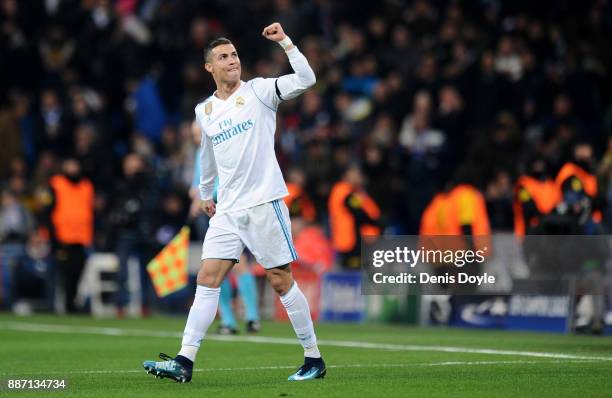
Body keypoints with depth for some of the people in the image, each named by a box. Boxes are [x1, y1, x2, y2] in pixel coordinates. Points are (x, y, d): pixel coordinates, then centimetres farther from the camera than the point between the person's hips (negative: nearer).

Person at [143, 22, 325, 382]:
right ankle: (184, 362, -7)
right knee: (207, 279, -3)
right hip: (228, 210, 5)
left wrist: (285, 41, -19)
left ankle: (314, 359, 8)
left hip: (264, 203, -5)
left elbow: (306, 80, -15)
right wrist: (206, 193, 35)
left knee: (282, 282, -3)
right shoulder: (204, 111, 12)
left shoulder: (258, 91, -2)